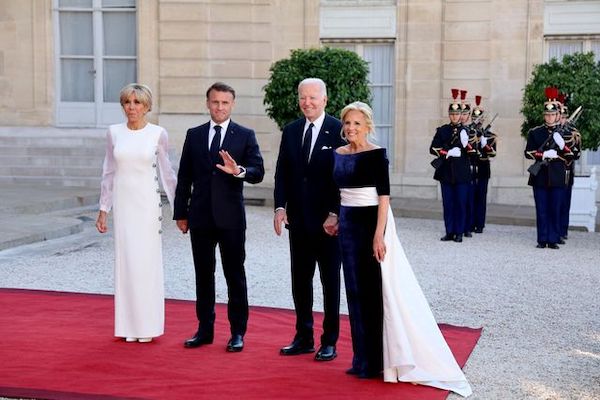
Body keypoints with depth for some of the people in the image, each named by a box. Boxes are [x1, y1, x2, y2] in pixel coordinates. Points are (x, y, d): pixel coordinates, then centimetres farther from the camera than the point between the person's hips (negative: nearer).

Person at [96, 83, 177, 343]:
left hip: (148, 204, -2)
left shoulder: (158, 134, -2)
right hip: (123, 204, 2)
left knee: (147, 261, -1)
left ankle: (147, 324, 10)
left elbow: (166, 171, 5)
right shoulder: (114, 132, 4)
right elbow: (109, 172, 9)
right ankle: (129, 325, 14)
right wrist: (103, 209, 8)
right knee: (125, 261, 5)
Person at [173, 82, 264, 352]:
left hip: (231, 217, -3)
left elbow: (258, 172, -6)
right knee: (203, 274, 10)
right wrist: (180, 213, 6)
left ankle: (238, 332, 12)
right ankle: (205, 330, 19)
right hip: (200, 216, 3)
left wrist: (239, 171, -27)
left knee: (235, 275, 4)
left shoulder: (245, 135, 1)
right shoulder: (194, 135, 8)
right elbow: (184, 177, 9)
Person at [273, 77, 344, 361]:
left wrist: (335, 214, -15)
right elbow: (281, 173, 8)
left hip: (328, 221, -5)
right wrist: (280, 207, -4)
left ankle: (329, 342, 15)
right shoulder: (291, 131, 8)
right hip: (298, 220, 5)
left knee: (330, 281, 6)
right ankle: (304, 338, 22)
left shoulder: (339, 131, -8)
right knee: (300, 280, 11)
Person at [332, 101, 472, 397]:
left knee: (376, 289, -2)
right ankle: (363, 359, 20)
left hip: (371, 222, -6)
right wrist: (337, 219, 16)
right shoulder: (338, 154, 8)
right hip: (348, 225, 6)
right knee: (355, 290, 10)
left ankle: (380, 360, 9)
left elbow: (384, 196, -15)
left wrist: (379, 235, -21)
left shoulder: (376, 154, -10)